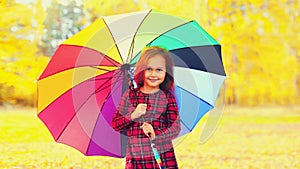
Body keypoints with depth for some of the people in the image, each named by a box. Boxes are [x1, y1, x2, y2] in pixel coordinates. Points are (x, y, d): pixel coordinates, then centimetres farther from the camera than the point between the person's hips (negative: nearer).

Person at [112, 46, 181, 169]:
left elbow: (175, 127, -1)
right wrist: (132, 116, -11)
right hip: (135, 158, 1)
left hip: (163, 157, -1)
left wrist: (156, 136, -18)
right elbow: (115, 124, 7)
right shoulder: (129, 95, 8)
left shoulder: (167, 97, 4)